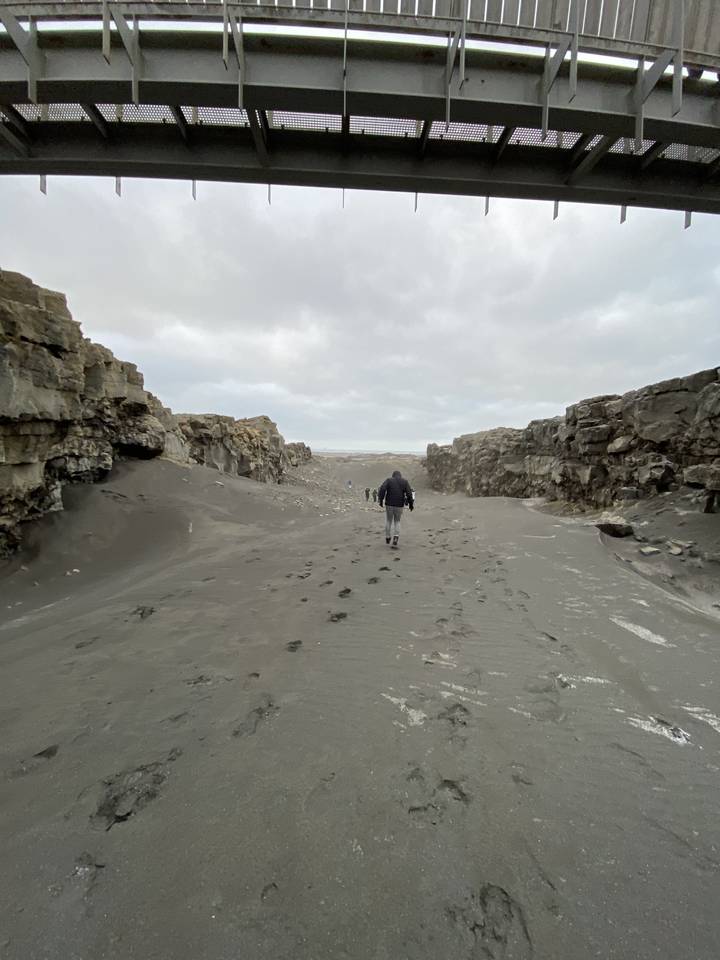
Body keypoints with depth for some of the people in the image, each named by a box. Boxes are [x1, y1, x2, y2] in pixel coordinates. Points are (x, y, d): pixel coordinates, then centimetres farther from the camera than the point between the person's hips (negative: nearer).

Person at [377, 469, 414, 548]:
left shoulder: (389, 480, 3)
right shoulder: (405, 482, 6)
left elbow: (382, 489, -13)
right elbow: (409, 493, -4)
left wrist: (381, 500, -9)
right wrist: (411, 504, 5)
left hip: (389, 504, 0)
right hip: (399, 505, 1)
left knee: (388, 521, 17)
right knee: (397, 522, 15)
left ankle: (387, 538, 26)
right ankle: (395, 537, -5)